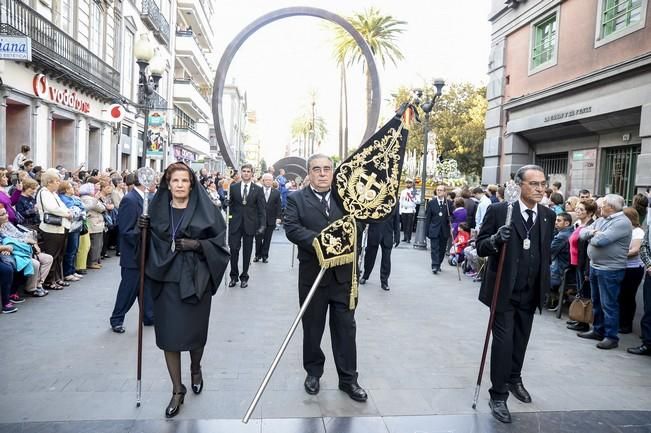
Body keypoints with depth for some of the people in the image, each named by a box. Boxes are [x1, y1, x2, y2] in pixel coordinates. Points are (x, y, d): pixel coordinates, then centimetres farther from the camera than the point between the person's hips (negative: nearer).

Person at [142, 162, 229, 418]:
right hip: (166, 279, 2)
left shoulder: (205, 210, -2)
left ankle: (195, 369, 41)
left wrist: (197, 244, -18)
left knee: (195, 330, 8)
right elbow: (149, 243, 11)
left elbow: (219, 241, -3)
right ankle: (177, 390, 18)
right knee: (168, 334, 2)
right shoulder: (157, 209, 6)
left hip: (195, 279, -2)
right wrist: (143, 230, -8)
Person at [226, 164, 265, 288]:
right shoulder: (233, 187, 5)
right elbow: (230, 204, 7)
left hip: (250, 224, 0)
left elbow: (261, 209, 0)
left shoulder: (258, 189, 1)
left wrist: (262, 225, -7)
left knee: (247, 252, 7)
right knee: (234, 250, 0)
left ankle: (244, 277, 20)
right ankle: (234, 276, 16)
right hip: (235, 223, 1)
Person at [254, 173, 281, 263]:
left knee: (267, 239, 7)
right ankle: (258, 255, 19)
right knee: (258, 238, 4)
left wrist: (278, 217, -4)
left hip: (271, 220, 2)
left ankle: (265, 256, 17)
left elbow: (278, 206, 5)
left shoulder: (276, 193, 5)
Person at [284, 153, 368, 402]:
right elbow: (291, 228, -15)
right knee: (312, 327, 14)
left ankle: (348, 379, 22)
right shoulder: (297, 199, -1)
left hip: (343, 274, 1)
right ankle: (313, 373, 34)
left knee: (345, 327, 8)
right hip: (313, 275, -1)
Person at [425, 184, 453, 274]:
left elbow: (451, 215, 9)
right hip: (434, 230, -2)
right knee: (434, 249, -6)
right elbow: (428, 217, 3)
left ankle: (438, 265, 25)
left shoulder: (449, 203, 4)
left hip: (444, 230, 2)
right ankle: (434, 266, -8)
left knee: (442, 249, 10)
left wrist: (450, 219, -16)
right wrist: (427, 230, -1)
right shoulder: (431, 203, 2)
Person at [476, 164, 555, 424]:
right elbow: (480, 247, -10)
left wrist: (545, 284, 12)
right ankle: (498, 395, 8)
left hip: (531, 293, 5)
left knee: (521, 340, 19)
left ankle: (514, 379, 41)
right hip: (504, 291, -5)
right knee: (503, 341, -5)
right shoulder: (499, 211, -12)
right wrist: (495, 239, -31)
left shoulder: (548, 216, 3)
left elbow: (546, 251, 15)